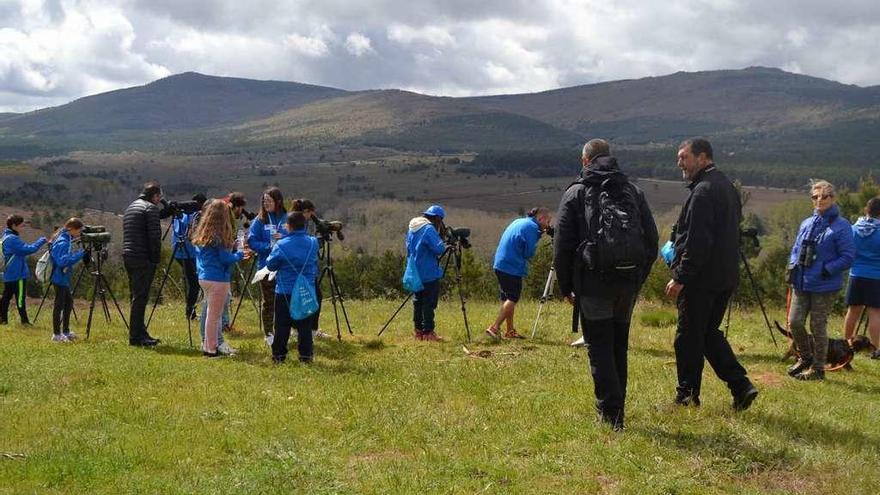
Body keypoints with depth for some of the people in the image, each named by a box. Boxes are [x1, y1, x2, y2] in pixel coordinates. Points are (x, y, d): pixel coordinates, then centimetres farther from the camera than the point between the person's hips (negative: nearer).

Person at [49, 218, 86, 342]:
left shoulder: (66, 239, 10)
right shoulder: (63, 243, -20)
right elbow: (63, 261, -28)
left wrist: (82, 256, 3)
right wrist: (81, 254, -28)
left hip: (63, 277, 10)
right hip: (59, 277, -10)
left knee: (68, 302, 15)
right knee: (59, 304, -5)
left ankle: (66, 331, 23)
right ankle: (56, 334, 1)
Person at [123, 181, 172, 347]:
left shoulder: (130, 207, 20)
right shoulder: (150, 208, -8)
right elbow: (155, 236, -13)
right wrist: (155, 259, -8)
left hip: (127, 257, 9)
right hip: (143, 259, -9)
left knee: (137, 296, 13)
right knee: (140, 297, -7)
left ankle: (139, 333, 17)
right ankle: (136, 336, -6)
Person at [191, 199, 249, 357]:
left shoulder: (201, 233, 8)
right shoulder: (220, 235, -17)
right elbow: (225, 258, -15)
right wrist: (240, 255, 1)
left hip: (204, 277, 8)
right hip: (218, 279, -8)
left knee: (212, 313, 18)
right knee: (215, 314, 0)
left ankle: (208, 345, 23)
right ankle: (211, 349, 6)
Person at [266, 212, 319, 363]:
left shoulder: (281, 245, -15)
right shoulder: (313, 243, -3)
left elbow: (270, 265, -3)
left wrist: (272, 252, 14)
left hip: (284, 291, -2)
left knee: (282, 325, 7)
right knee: (305, 325, 8)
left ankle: (278, 354, 11)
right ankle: (306, 354, 10)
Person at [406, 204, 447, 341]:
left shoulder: (412, 229, 13)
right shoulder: (429, 229, -15)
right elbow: (439, 249, -21)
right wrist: (443, 243, -2)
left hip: (415, 272, 8)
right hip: (428, 274, -8)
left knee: (418, 301, 13)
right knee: (429, 303, -4)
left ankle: (419, 331, 16)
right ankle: (428, 332, -5)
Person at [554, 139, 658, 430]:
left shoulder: (575, 193, 0)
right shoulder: (634, 192, 11)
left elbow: (562, 245, -3)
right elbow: (652, 242, 11)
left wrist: (565, 286, 5)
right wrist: (638, 279, 16)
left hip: (593, 282, -4)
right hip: (628, 282, 4)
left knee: (599, 348, 1)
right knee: (619, 346, 16)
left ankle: (611, 414, -5)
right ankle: (617, 410, 22)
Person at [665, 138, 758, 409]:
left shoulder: (703, 191, -17)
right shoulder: (727, 186, 14)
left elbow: (697, 241, -22)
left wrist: (680, 278, -19)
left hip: (701, 279, -9)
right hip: (726, 277, 9)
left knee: (689, 337, 2)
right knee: (710, 333, 18)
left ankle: (687, 395, 11)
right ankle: (741, 385, 10)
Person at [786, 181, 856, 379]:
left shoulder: (841, 226, -7)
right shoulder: (807, 223, 11)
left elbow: (848, 257, -9)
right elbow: (796, 249, 20)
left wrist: (827, 270, -17)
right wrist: (793, 266, 2)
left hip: (825, 287, -5)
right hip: (801, 284, 5)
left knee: (818, 327, 1)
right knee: (794, 322, 3)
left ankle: (818, 369, 15)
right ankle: (805, 358, 26)